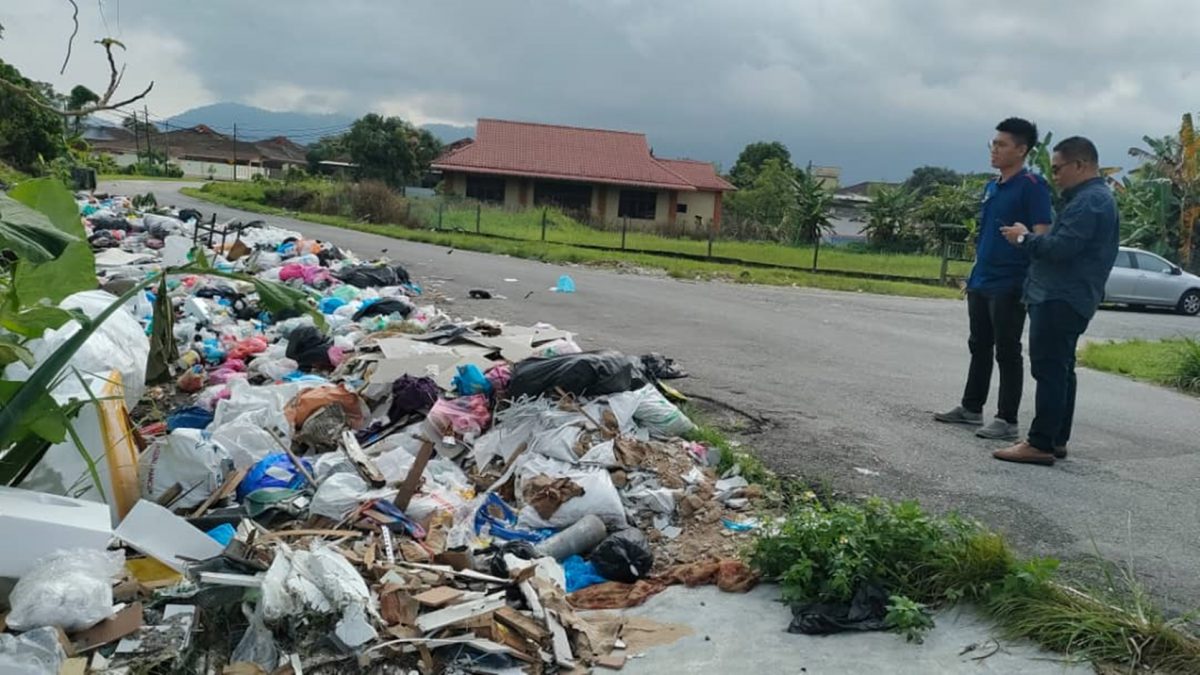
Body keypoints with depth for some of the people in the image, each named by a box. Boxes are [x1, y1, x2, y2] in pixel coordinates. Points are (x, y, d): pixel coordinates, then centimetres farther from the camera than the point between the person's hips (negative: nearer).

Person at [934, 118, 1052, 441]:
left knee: (1007, 353, -2)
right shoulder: (991, 186, 13)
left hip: (1009, 286, -8)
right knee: (979, 347, 16)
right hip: (981, 284, 8)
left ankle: (1007, 420, 5)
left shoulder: (1032, 186, -11)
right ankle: (971, 408, 27)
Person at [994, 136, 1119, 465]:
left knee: (1049, 370, -10)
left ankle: (1040, 444, -9)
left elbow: (1061, 247, -23)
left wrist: (1024, 238, -9)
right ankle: (1057, 440, 20)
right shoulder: (1094, 197, 20)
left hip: (1060, 301, -11)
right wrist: (1032, 238, 11)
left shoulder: (1089, 201, -16)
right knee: (1059, 370, 14)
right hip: (1067, 299, 11)